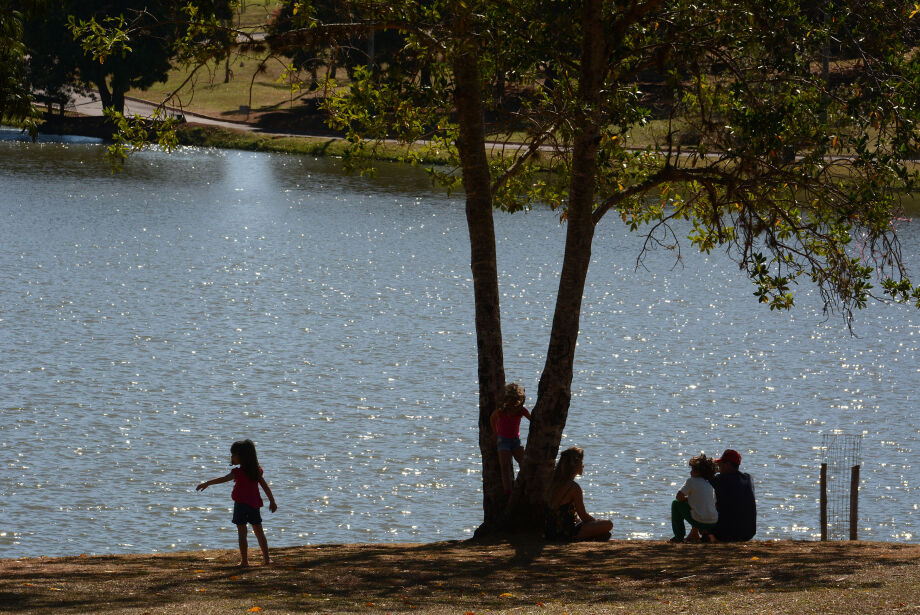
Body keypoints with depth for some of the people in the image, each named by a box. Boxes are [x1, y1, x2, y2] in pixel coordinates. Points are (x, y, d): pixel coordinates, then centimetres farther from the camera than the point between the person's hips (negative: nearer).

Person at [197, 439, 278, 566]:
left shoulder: (239, 472, -12)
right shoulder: (256, 471, 8)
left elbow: (225, 479, -24)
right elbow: (265, 487, 13)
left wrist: (207, 483, -24)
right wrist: (272, 501, 22)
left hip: (241, 504, -6)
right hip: (255, 504, 6)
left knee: (242, 533, -2)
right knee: (259, 532, 15)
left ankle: (244, 561, -4)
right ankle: (267, 558, 18)